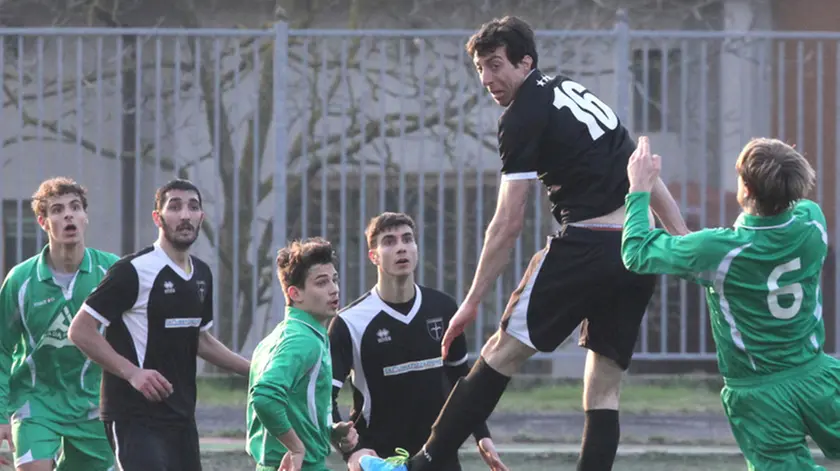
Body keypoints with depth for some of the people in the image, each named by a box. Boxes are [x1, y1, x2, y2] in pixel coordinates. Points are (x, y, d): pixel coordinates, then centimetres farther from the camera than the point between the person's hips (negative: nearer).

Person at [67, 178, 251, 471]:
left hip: (181, 416, 8)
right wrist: (132, 372, -21)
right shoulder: (134, 271, -12)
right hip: (136, 418, -8)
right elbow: (80, 330, -13)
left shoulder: (202, 274, 13)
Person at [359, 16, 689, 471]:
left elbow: (508, 224, -6)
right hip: (641, 252, 7)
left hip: (588, 243, -7)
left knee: (504, 349, 0)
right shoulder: (572, 89, 19)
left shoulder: (523, 117, -5)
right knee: (604, 386, 7)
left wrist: (472, 301, -2)